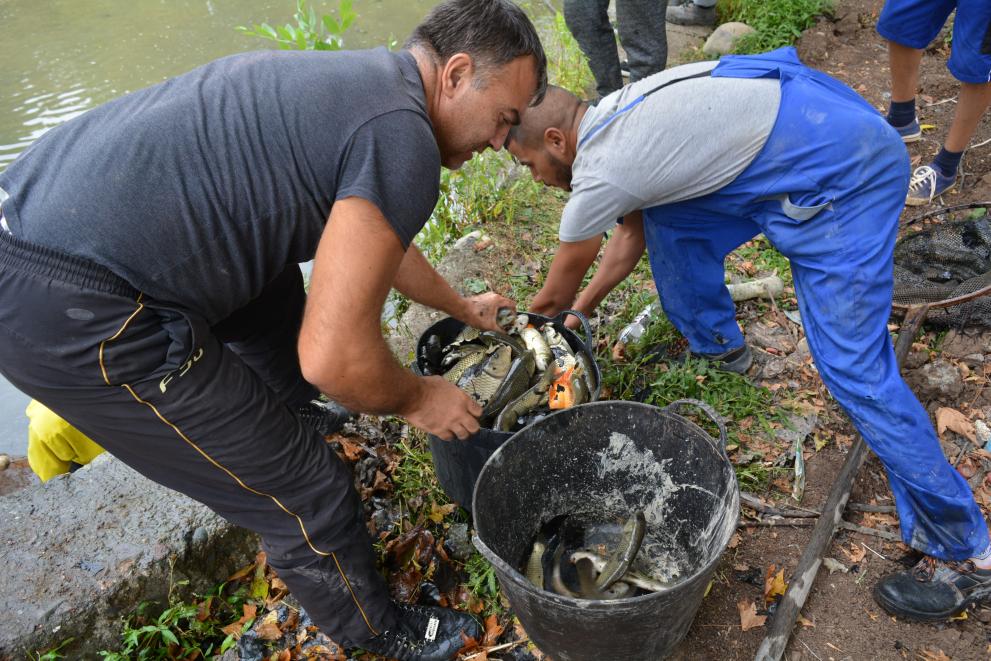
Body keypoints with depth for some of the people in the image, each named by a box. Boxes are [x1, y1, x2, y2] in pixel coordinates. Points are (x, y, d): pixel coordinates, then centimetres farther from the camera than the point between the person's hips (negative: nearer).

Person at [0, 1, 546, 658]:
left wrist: (464, 307, 40)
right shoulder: (403, 140, -18)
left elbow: (376, 240, 29)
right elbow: (334, 358, -21)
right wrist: (419, 399, 0)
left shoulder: (359, 80, 12)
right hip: (68, 317, -10)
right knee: (303, 492, 3)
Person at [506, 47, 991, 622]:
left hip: (845, 174, -10)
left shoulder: (601, 173, -19)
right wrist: (581, 309, 29)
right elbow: (632, 236, 22)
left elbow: (563, 280, 0)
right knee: (666, 216, 12)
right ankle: (717, 342, 30)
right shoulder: (611, 117, 10)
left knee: (852, 365, -10)